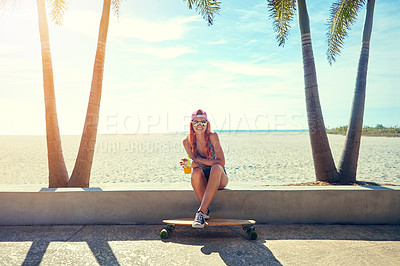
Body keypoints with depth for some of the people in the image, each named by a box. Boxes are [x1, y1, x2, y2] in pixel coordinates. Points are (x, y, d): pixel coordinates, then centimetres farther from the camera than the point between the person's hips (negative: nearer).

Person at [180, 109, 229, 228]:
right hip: (203, 181, 2)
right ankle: (206, 210, -18)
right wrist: (190, 164, -33)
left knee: (216, 168, -35)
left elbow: (221, 162, -21)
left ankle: (201, 212, -37)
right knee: (196, 172, -32)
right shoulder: (187, 141, -7)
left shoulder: (212, 136, -15)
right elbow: (195, 163, -9)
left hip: (219, 179, -1)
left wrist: (197, 160, -25)